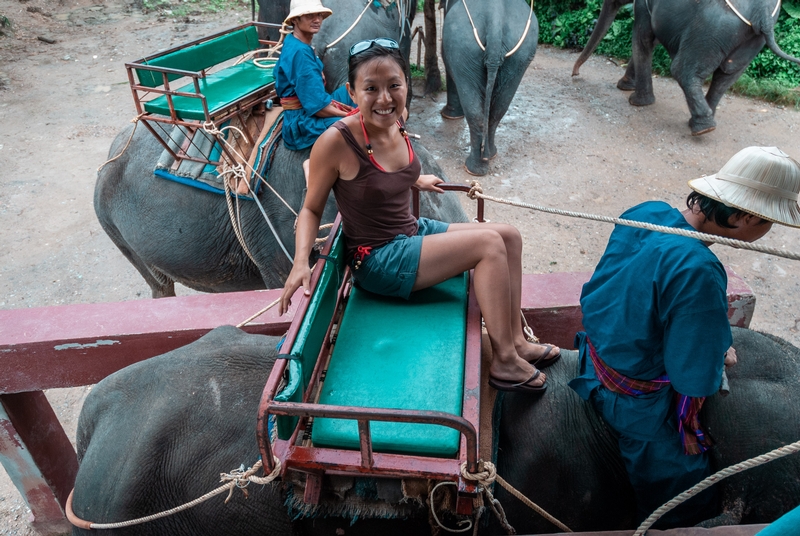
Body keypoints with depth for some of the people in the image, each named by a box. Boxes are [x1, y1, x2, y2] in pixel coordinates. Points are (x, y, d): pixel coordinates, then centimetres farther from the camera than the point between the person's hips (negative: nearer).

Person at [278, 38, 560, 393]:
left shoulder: (396, 123, -2)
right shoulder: (336, 141, -23)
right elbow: (311, 209, -13)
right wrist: (301, 262, -28)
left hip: (412, 232, 8)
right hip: (377, 260, -8)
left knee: (510, 236, 5)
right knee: (489, 243, -18)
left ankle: (515, 340, 10)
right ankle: (504, 362, -8)